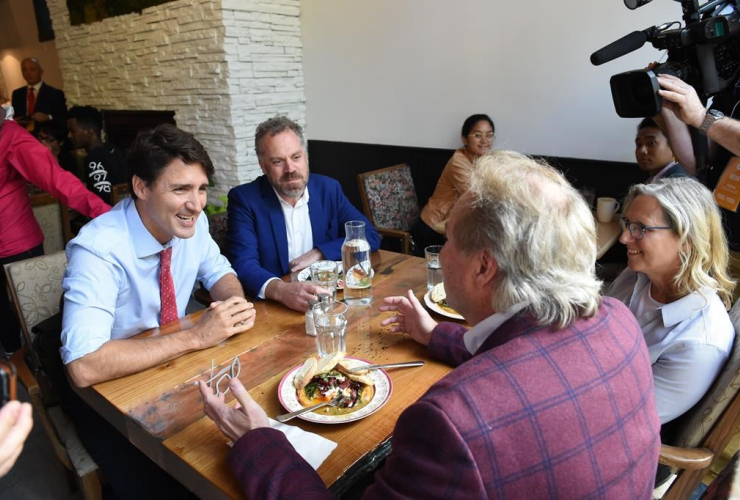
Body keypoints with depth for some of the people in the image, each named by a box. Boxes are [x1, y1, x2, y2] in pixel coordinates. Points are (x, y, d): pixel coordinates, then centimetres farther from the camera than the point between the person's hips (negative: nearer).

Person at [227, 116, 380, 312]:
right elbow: (244, 264, -17)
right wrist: (281, 290, -36)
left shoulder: (328, 189, 3)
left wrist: (318, 253, -9)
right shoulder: (244, 199, -6)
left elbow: (370, 236, 3)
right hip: (273, 305, -1)